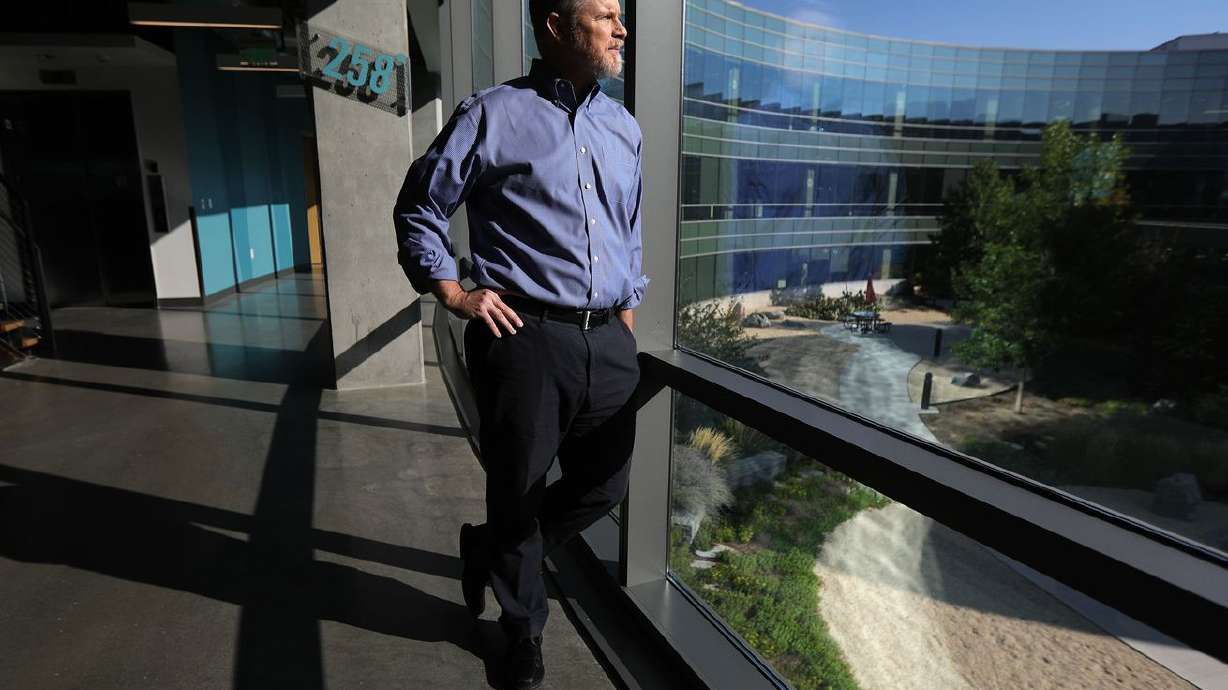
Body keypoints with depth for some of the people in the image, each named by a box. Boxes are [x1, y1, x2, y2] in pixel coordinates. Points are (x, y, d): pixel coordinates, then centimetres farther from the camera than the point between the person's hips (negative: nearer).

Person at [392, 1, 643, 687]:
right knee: (518, 494, 9)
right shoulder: (495, 114, -2)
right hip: (526, 340, -5)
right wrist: (452, 291, -3)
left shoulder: (624, 126, 14)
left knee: (605, 488, 15)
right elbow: (419, 208, 5)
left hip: (609, 344, 6)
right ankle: (524, 628, 37)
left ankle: (491, 550, 42)